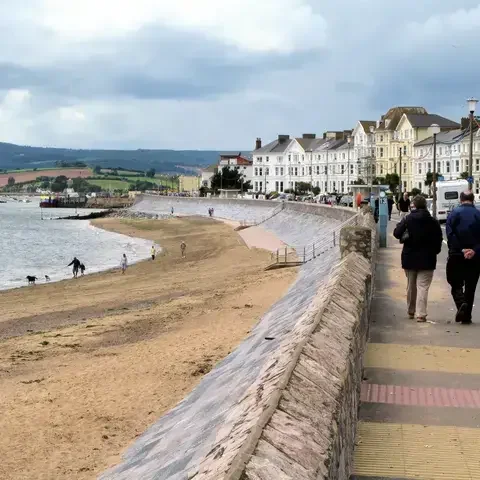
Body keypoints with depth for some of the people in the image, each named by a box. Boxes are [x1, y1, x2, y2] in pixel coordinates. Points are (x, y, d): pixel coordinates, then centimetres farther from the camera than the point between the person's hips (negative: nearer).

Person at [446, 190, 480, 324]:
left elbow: (450, 235, -11)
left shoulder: (454, 213, -2)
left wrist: (461, 250, -9)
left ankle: (461, 304, -19)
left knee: (456, 284, 8)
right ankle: (467, 316, 10)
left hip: (456, 256, -1)